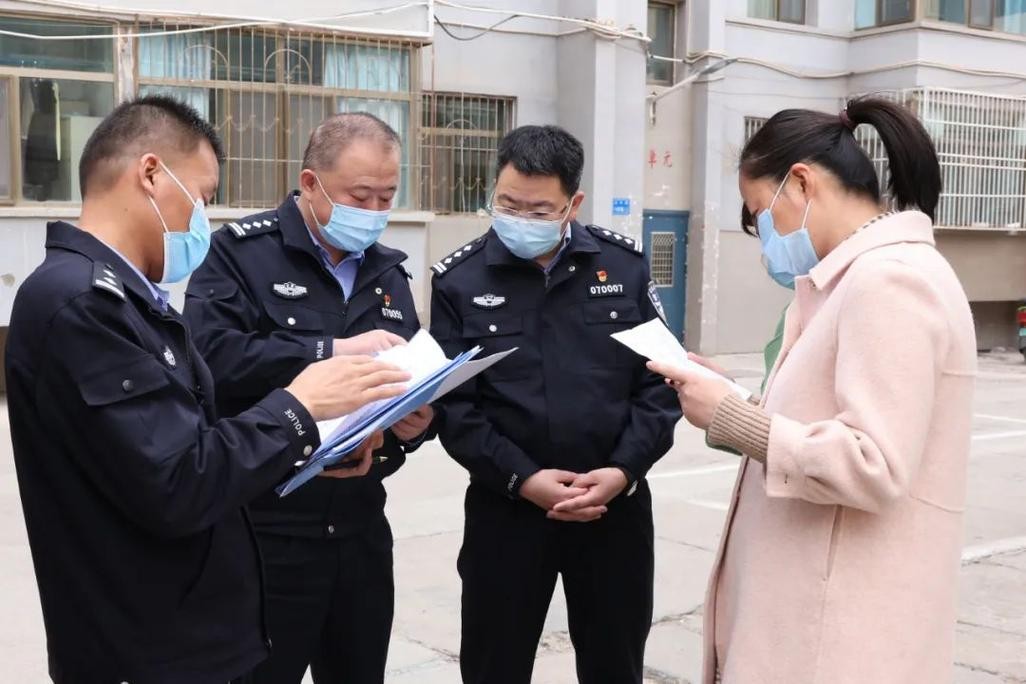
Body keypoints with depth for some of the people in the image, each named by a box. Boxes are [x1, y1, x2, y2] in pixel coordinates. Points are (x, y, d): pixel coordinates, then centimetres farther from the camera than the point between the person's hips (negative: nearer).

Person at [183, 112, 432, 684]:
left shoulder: (388, 271, 11)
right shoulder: (243, 252, -7)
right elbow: (212, 354, -22)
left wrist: (418, 420, -7)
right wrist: (332, 351, -26)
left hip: (361, 529, 6)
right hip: (265, 532, -5)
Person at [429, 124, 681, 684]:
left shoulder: (624, 265, 1)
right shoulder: (458, 281, -3)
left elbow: (660, 379, 1)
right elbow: (451, 403, -6)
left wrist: (624, 470, -11)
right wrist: (521, 478, -15)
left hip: (616, 504, 1)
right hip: (505, 507, -1)